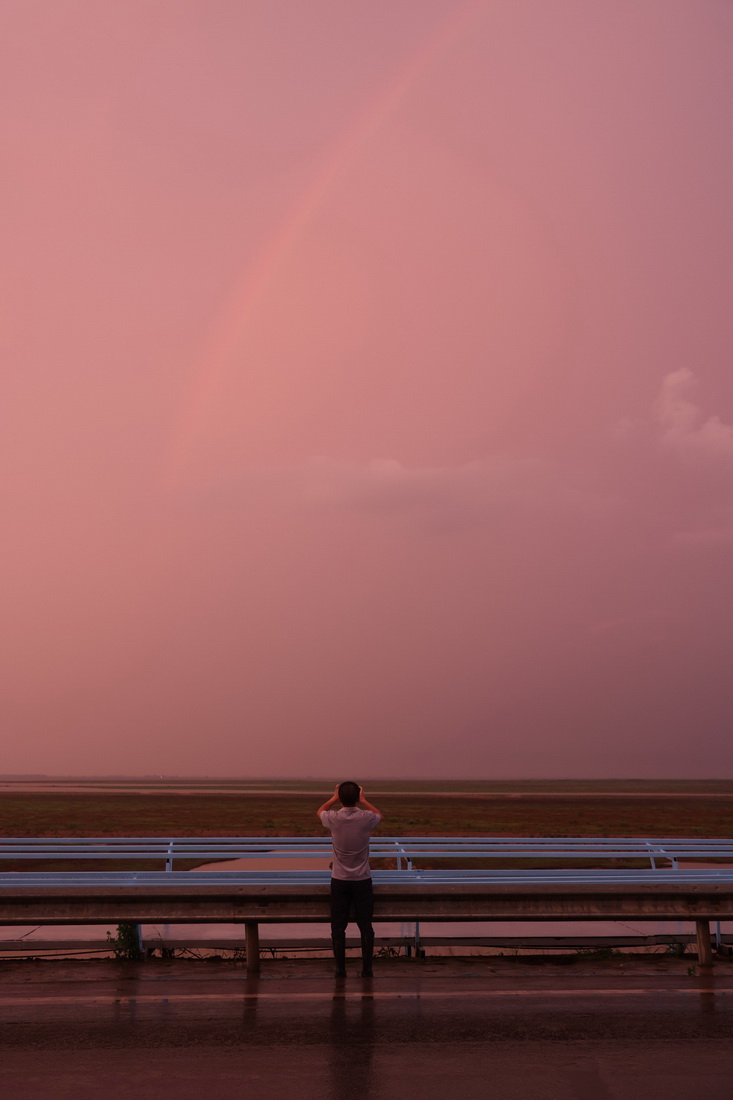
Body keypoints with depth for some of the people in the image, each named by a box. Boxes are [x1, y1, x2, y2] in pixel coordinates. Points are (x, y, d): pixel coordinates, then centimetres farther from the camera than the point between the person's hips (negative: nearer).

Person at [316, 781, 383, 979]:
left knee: (338, 927, 8)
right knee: (365, 926, 8)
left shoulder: (333, 818, -11)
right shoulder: (366, 818, -12)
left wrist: (334, 798, 21)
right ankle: (367, 969, 11)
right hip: (362, 880, 0)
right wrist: (363, 800, 20)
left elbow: (319, 811, 15)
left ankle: (340, 969, 10)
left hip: (339, 880, 0)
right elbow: (380, 816, 15)